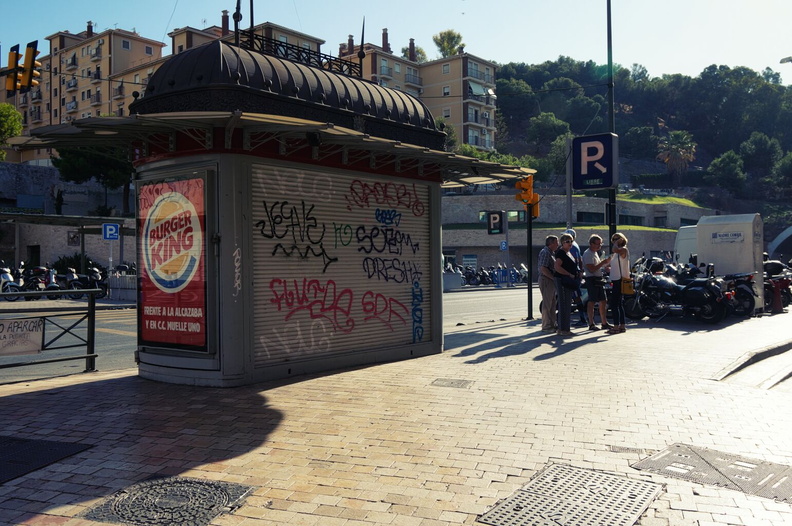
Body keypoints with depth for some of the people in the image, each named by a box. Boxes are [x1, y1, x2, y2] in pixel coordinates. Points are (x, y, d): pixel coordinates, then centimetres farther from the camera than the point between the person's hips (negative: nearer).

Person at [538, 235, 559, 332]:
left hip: (551, 280, 10)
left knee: (552, 303, 14)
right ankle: (546, 326, -2)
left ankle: (552, 323, 22)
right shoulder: (545, 252, -14)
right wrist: (554, 278, -19)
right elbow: (543, 269, -22)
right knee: (547, 304, -6)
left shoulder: (552, 253, 18)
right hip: (546, 280, -10)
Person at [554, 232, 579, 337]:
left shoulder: (568, 253, 19)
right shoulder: (561, 253, -13)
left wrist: (577, 273, 13)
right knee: (564, 305, -9)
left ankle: (562, 328, 18)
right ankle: (563, 329, -7)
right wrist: (569, 274, -21)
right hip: (562, 280, -10)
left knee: (567, 304, 12)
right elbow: (557, 267, -24)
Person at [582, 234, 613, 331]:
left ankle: (604, 323, 17)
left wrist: (605, 262, 13)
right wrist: (603, 263, -17)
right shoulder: (588, 254, -13)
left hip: (599, 279, 10)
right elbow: (591, 269, -21)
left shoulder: (595, 253, 19)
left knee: (602, 301, 10)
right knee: (592, 301, -5)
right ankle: (591, 324, 0)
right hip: (592, 279, -10)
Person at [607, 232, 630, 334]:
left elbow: (614, 249, -33)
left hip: (620, 280, -10)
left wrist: (618, 242, -17)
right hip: (616, 280, 10)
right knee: (619, 304, 13)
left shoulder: (623, 250, -11)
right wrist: (609, 268, 14)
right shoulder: (617, 252, 19)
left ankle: (616, 327, -10)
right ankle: (622, 325, 19)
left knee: (614, 304, -11)